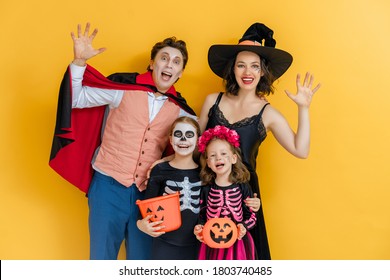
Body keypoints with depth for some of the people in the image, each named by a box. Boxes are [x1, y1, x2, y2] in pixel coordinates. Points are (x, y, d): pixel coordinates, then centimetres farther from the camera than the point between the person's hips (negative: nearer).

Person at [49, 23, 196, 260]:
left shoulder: (180, 109, 5)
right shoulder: (123, 87, -4)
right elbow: (77, 98, -3)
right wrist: (79, 61, -16)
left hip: (148, 192, 3)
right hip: (109, 185, -3)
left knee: (142, 259, 12)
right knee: (102, 255, 6)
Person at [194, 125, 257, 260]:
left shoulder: (242, 187, -4)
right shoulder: (206, 189, -1)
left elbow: (251, 215, 0)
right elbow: (202, 216, 8)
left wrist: (244, 227, -18)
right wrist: (199, 228, -11)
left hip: (238, 243, -1)